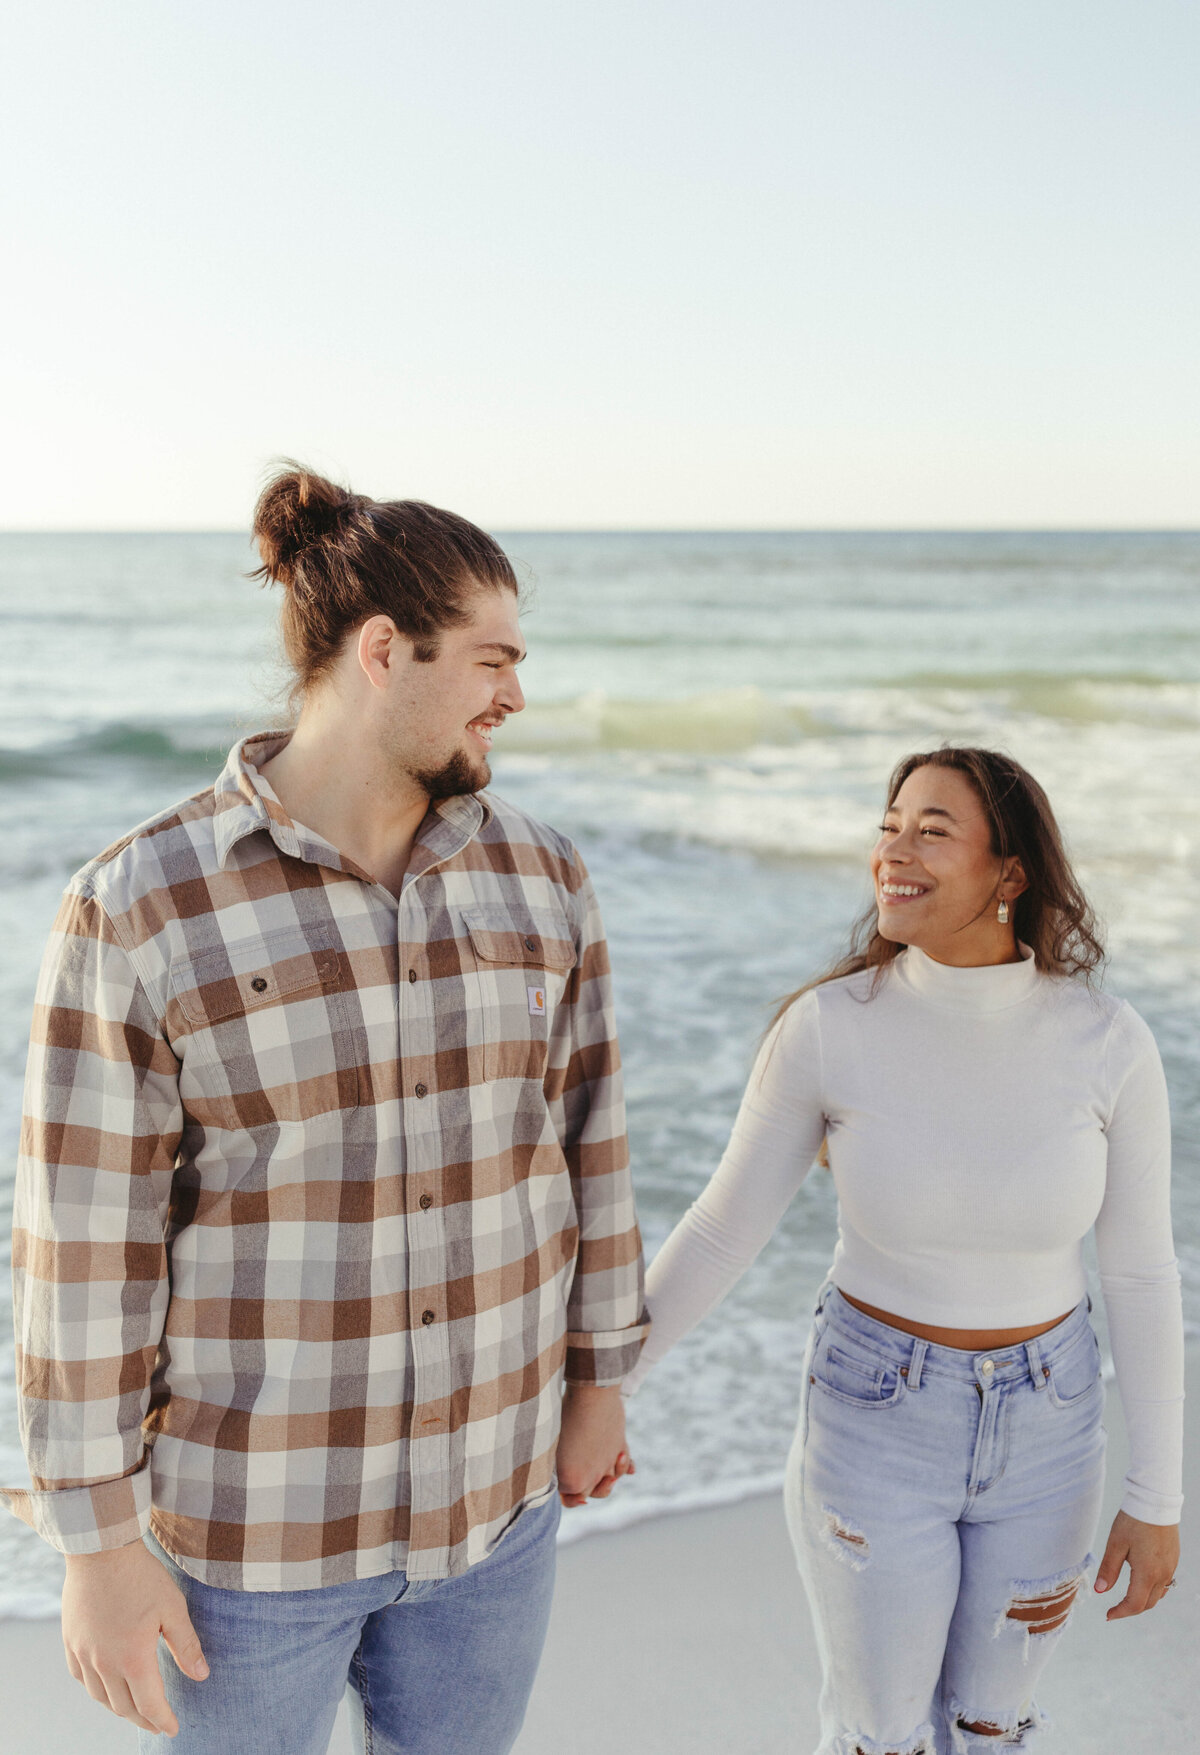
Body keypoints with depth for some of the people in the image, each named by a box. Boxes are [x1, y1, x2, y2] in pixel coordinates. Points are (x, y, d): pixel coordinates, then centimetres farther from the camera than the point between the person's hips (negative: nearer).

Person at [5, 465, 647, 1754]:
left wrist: (599, 1380, 10)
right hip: (251, 1505, -4)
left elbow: (584, 1137, 4)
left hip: (488, 1482, 4)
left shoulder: (538, 879, -5)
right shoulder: (141, 906, -19)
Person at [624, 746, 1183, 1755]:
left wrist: (1157, 1503, -3)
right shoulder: (827, 1027, -19)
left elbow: (1142, 1274, -7)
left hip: (1042, 1424, 2)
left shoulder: (1109, 1043, -16)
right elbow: (723, 1232, -8)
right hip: (876, 1418, -1)